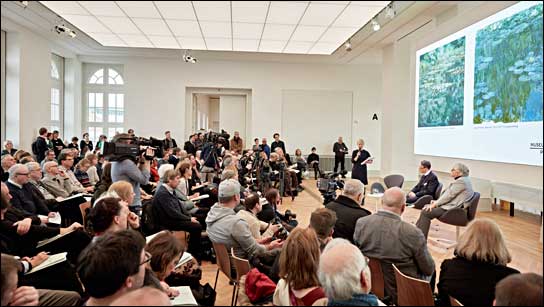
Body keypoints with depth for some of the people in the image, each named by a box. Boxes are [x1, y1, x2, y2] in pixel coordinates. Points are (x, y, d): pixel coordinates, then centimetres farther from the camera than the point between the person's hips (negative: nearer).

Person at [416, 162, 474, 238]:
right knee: (426, 207, 9)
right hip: (450, 205, 11)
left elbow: (449, 195, -19)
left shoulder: (461, 181, -17)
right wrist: (437, 201, 9)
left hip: (451, 209, -11)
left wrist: (435, 204, -12)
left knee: (426, 212, -16)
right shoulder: (462, 180, 15)